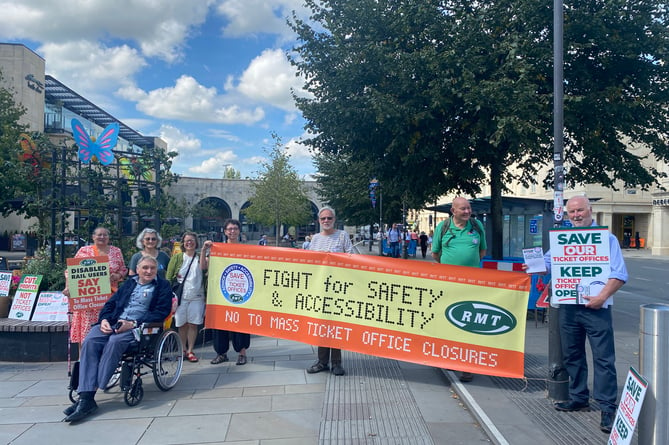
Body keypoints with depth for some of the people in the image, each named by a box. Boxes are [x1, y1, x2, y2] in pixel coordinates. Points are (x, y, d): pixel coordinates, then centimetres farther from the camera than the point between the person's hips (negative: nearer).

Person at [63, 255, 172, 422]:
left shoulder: (162, 286, 9)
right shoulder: (129, 283, 25)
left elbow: (162, 312, -3)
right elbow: (110, 303, 21)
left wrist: (133, 324, -14)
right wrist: (104, 319, -2)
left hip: (138, 326, -5)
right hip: (113, 323, 5)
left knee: (114, 342, -35)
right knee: (90, 341, -25)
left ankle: (93, 389, -31)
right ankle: (86, 397, -31)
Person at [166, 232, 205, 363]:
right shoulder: (177, 258, 8)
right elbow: (168, 277, 5)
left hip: (196, 297, 0)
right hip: (180, 297, 0)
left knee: (193, 324, 1)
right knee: (182, 325, 5)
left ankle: (190, 351, 9)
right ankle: (183, 350, 18)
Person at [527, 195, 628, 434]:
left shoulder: (606, 238, -1)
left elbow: (619, 275, -7)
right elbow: (547, 262, 19)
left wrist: (602, 297, -18)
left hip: (596, 307, -5)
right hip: (568, 307, 5)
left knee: (603, 358, -2)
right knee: (572, 355, 15)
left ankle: (607, 408, 5)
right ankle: (578, 398, 29)